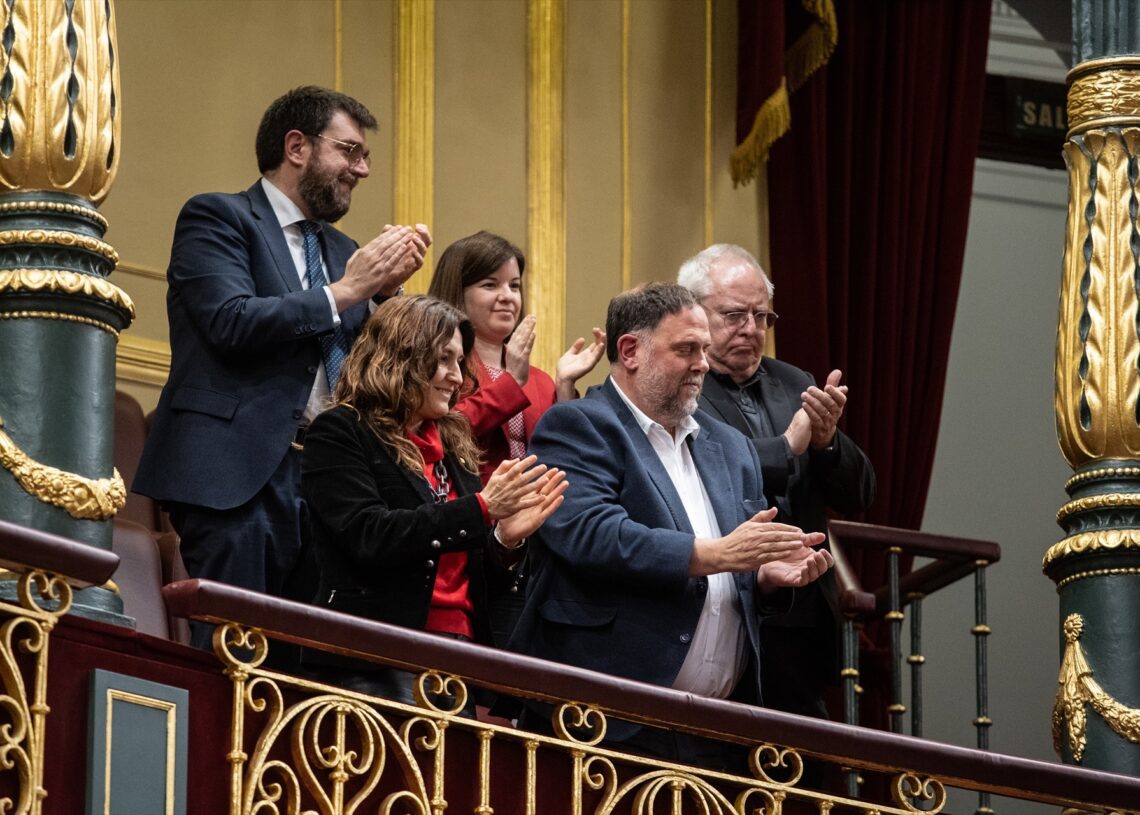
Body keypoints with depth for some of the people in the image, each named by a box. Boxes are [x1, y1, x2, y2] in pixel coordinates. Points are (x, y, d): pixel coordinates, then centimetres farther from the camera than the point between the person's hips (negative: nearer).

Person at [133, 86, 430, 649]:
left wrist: (387, 289, 5)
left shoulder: (341, 250, 22)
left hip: (325, 477, 7)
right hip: (241, 475, -7)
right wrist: (344, 292, -7)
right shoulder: (216, 218, 2)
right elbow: (233, 322, -14)